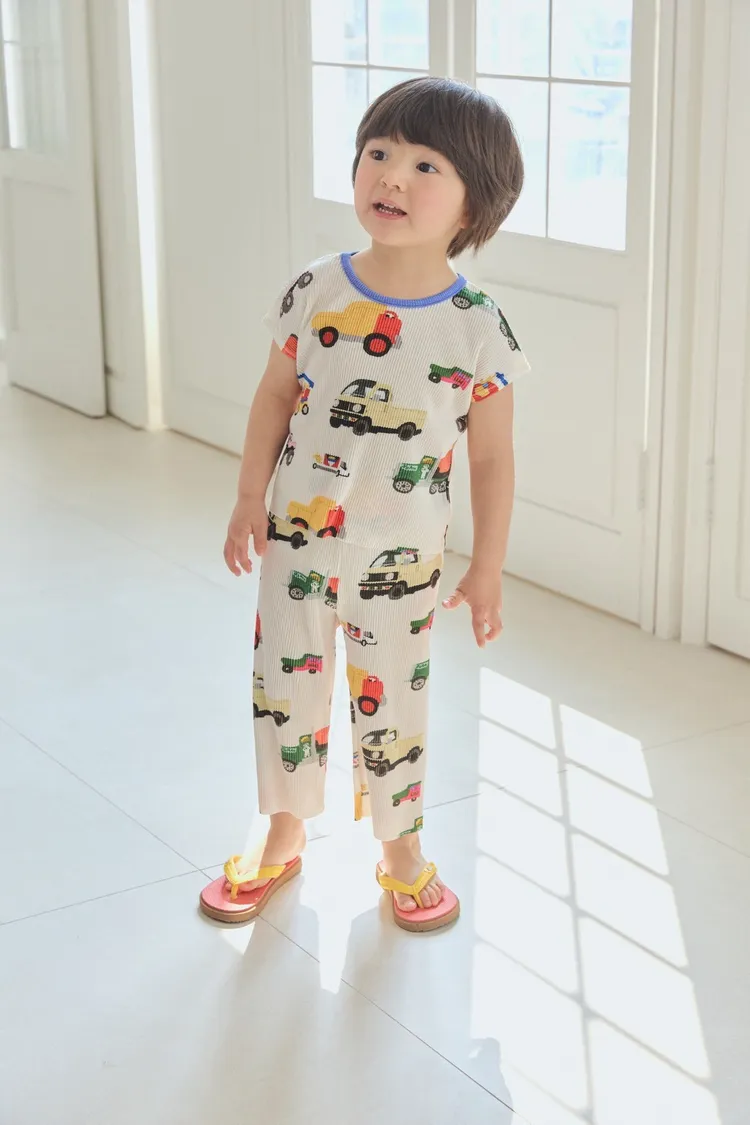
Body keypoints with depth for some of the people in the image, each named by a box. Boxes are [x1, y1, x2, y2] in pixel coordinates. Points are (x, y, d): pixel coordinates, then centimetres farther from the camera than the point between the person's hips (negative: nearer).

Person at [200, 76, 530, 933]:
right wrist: (248, 501, 1)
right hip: (298, 540, 2)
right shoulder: (316, 294, -9)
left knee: (392, 705, 12)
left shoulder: (479, 328, -13)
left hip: (402, 561, -2)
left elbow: (491, 455, -7)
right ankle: (284, 837, 36)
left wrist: (488, 567, -4)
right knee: (285, 690, 13)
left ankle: (400, 848, 35)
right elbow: (275, 397, 2)